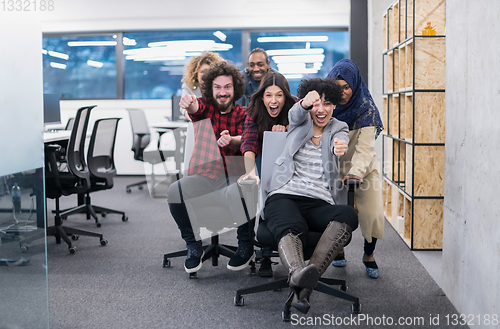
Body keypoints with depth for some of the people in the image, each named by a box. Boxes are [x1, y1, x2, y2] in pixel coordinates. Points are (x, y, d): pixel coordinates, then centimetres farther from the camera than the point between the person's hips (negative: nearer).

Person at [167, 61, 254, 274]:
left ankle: (246, 246, -7)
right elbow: (195, 107, -18)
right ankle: (194, 246, -3)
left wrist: (231, 141, -35)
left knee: (239, 195, -36)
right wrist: (189, 103, -45)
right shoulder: (205, 107, 7)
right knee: (175, 192, -26)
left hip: (234, 174, -1)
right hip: (205, 174, 1)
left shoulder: (243, 114, 8)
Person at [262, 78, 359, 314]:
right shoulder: (300, 122, 22)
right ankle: (299, 274, -65)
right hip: (285, 196, -1)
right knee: (291, 228, -35)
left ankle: (305, 283, -49)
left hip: (320, 203, 1)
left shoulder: (339, 129, 22)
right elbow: (295, 113, -4)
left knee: (348, 215, -33)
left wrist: (341, 148, -31)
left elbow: (340, 144, -2)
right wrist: (306, 103, -31)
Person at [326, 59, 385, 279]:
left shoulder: (367, 108, -17)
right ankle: (338, 249, 19)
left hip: (363, 168, -2)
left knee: (373, 214, -12)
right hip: (334, 168, 2)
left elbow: (365, 147, -25)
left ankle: (369, 255, 14)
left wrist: (356, 172, -40)